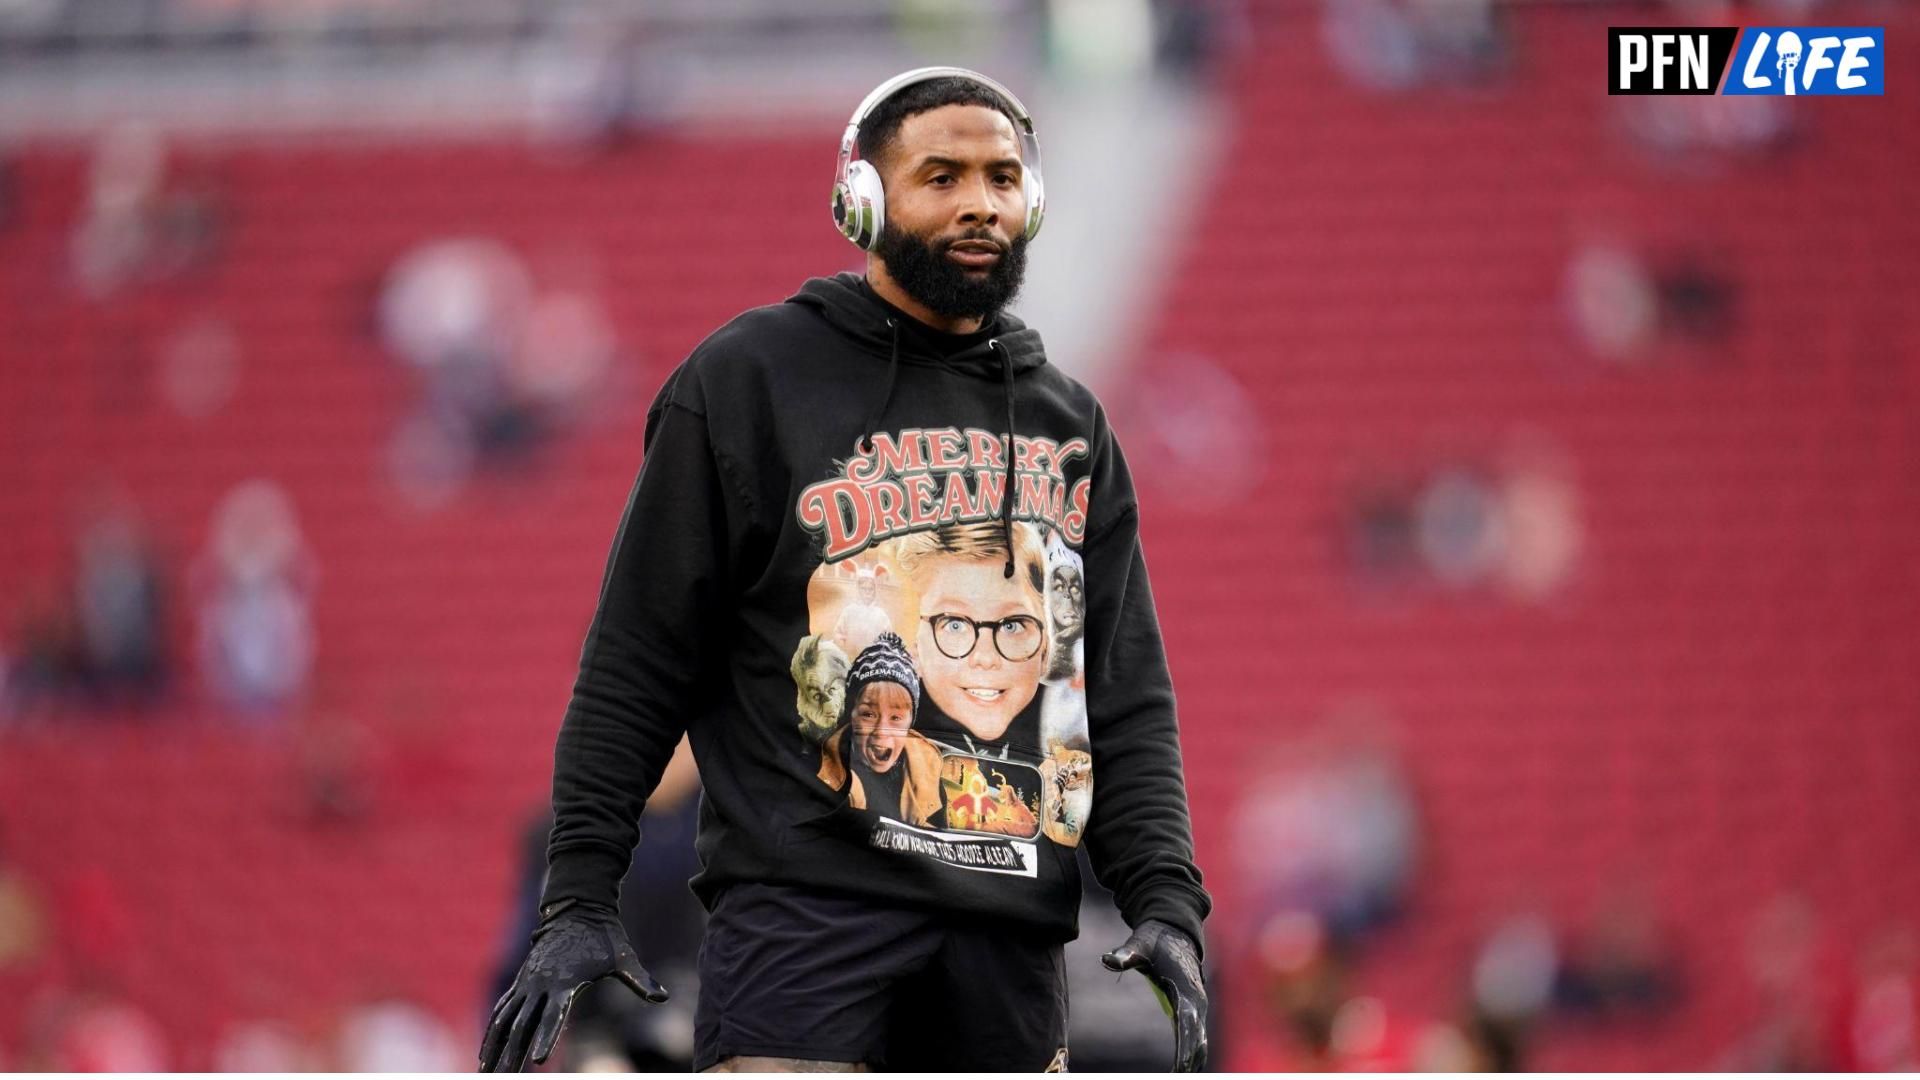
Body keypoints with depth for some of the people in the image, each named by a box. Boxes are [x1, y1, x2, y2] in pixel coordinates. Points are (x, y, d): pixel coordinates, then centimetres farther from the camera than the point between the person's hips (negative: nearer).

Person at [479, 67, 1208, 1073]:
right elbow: (635, 665, 3)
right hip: (806, 907, -5)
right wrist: (578, 895, -4)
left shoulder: (1070, 424, 18)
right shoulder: (748, 377, 4)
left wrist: (1166, 900, 2)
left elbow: (1130, 696, 17)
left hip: (1010, 937, 5)